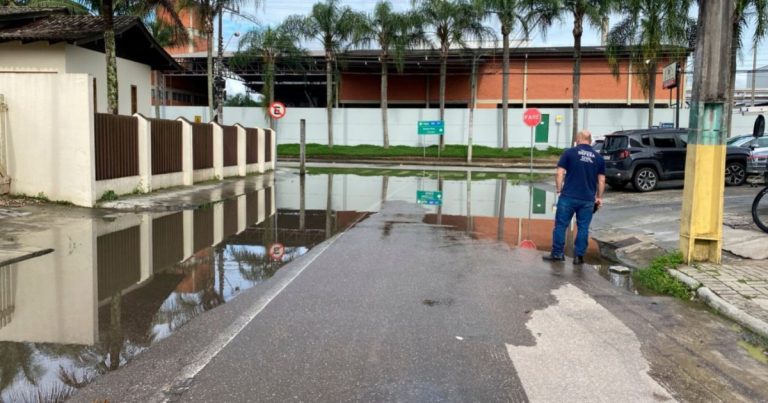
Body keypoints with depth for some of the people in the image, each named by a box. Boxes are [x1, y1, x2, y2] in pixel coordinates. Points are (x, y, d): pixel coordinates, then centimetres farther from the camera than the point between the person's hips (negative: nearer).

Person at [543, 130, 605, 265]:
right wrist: (599, 197, 17)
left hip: (568, 197, -2)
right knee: (583, 228, 8)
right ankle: (579, 256, 11)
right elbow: (601, 180, 10)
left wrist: (559, 188, 2)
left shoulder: (569, 152, 0)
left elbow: (560, 173, -6)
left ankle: (557, 253, 10)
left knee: (561, 225, 6)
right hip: (588, 199, 3)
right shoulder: (599, 157, 9)